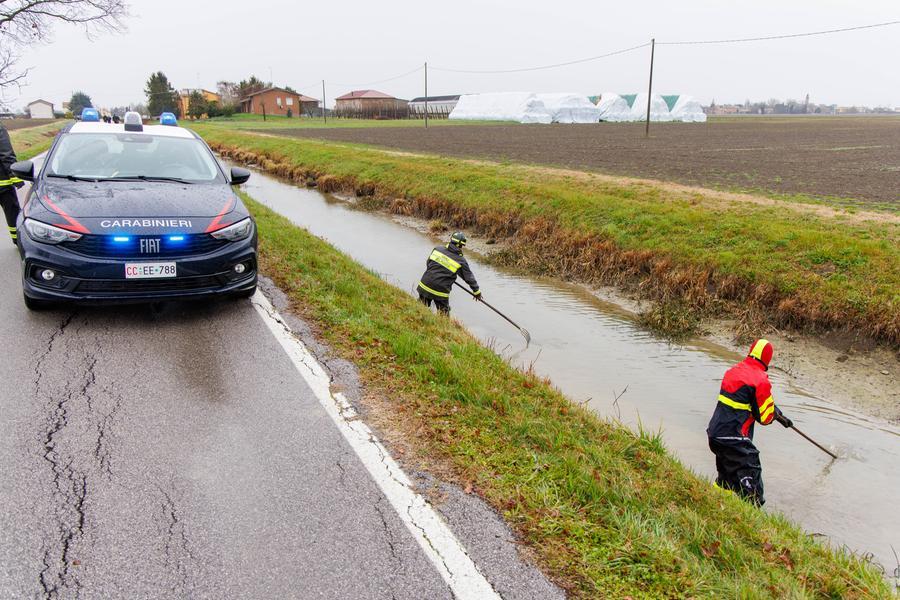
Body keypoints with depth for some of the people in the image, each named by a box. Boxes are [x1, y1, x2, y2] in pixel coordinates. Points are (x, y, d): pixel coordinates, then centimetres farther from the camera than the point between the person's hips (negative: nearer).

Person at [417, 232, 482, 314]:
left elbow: (428, 263, 14)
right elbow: (469, 277, 6)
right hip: (441, 291, -3)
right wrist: (477, 291, 20)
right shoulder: (461, 261, -5)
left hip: (424, 285, 3)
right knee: (443, 313, 14)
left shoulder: (438, 249, 2)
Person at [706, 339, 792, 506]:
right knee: (750, 479, -3)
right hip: (733, 438, -9)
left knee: (726, 473, 26)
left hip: (715, 433, 9)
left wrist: (778, 414, 28)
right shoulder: (760, 380, -14)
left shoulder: (733, 371, 11)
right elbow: (765, 417, -9)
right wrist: (776, 414, 14)